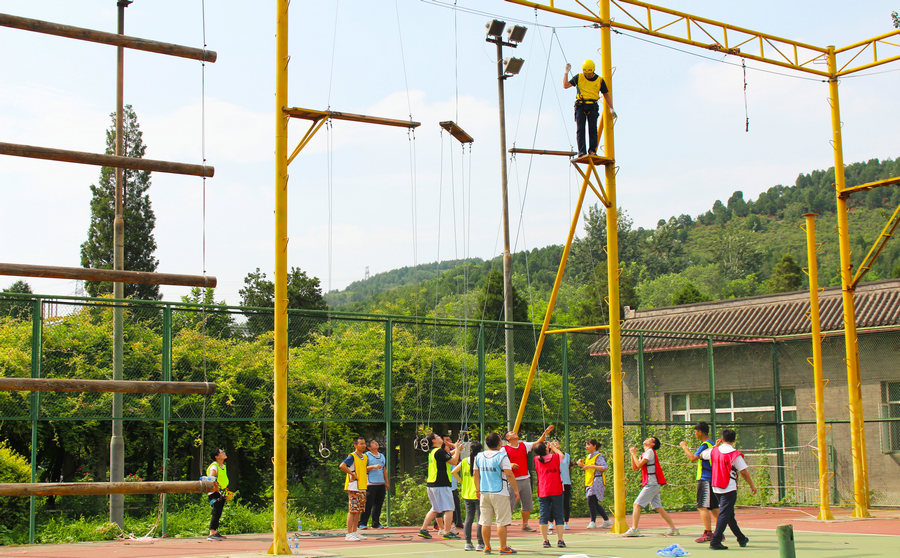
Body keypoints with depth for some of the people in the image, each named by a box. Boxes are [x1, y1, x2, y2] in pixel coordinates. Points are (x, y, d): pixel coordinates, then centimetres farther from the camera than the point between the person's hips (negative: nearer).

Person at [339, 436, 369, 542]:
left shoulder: (365, 457, 14)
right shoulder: (352, 457, -10)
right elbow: (342, 466, -26)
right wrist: (353, 474, -20)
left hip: (362, 487, 8)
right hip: (353, 488, -8)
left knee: (358, 511, 10)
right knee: (352, 510, -9)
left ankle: (354, 532, 17)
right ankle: (349, 534, -7)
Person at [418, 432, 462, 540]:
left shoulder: (432, 452, 16)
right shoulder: (439, 451, -13)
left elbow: (447, 456, 29)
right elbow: (454, 461, -15)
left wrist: (456, 450, 21)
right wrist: (457, 450, -3)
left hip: (431, 485, 9)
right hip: (441, 485, -9)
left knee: (435, 509, 18)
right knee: (448, 509, -4)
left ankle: (423, 529, 15)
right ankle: (447, 532, -4)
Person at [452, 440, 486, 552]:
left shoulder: (464, 462, 4)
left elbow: (453, 472, 8)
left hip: (466, 494, 5)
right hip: (478, 494, -5)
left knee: (468, 518, 10)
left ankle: (468, 543, 11)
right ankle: (480, 544, 1)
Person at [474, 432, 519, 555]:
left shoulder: (479, 456, 6)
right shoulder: (502, 456, -11)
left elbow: (475, 474, 12)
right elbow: (509, 474, -14)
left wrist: (478, 490, 21)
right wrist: (516, 489, -5)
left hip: (484, 493, 5)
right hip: (499, 493, -5)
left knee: (485, 522, 9)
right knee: (501, 522, 0)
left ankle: (487, 547, 14)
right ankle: (503, 547, 2)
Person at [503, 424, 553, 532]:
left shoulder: (524, 445, 13)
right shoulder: (505, 449, -2)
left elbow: (537, 443, 14)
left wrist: (545, 433, 4)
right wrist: (510, 465, -19)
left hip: (525, 479, 6)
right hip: (513, 481, -5)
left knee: (528, 504, 8)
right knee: (509, 505, -8)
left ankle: (525, 525, 19)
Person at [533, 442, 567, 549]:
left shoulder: (536, 460, -1)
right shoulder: (555, 457, -3)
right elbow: (561, 454, 21)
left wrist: (549, 450, 32)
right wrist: (553, 447, 32)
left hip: (543, 492, 1)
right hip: (556, 491, -1)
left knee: (543, 517, 3)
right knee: (558, 516, 5)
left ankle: (545, 541, 0)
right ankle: (560, 540, 1)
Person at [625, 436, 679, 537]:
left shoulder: (650, 451, -7)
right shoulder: (644, 454, 22)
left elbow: (639, 465, -15)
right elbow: (634, 467, 18)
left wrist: (634, 454, -3)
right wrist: (633, 454, 11)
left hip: (652, 483, -9)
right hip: (652, 484, 9)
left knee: (637, 504, -11)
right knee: (658, 508, 8)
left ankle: (634, 529, -13)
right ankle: (673, 529, 9)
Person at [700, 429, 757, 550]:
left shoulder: (714, 451, 2)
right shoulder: (735, 454, -13)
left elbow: (702, 454, 21)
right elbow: (744, 472, -9)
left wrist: (715, 445, 28)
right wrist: (752, 485, 3)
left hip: (716, 488, 7)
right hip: (729, 489, -7)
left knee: (729, 514, 17)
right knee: (724, 515, -6)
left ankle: (741, 538, 32)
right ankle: (715, 541, -14)